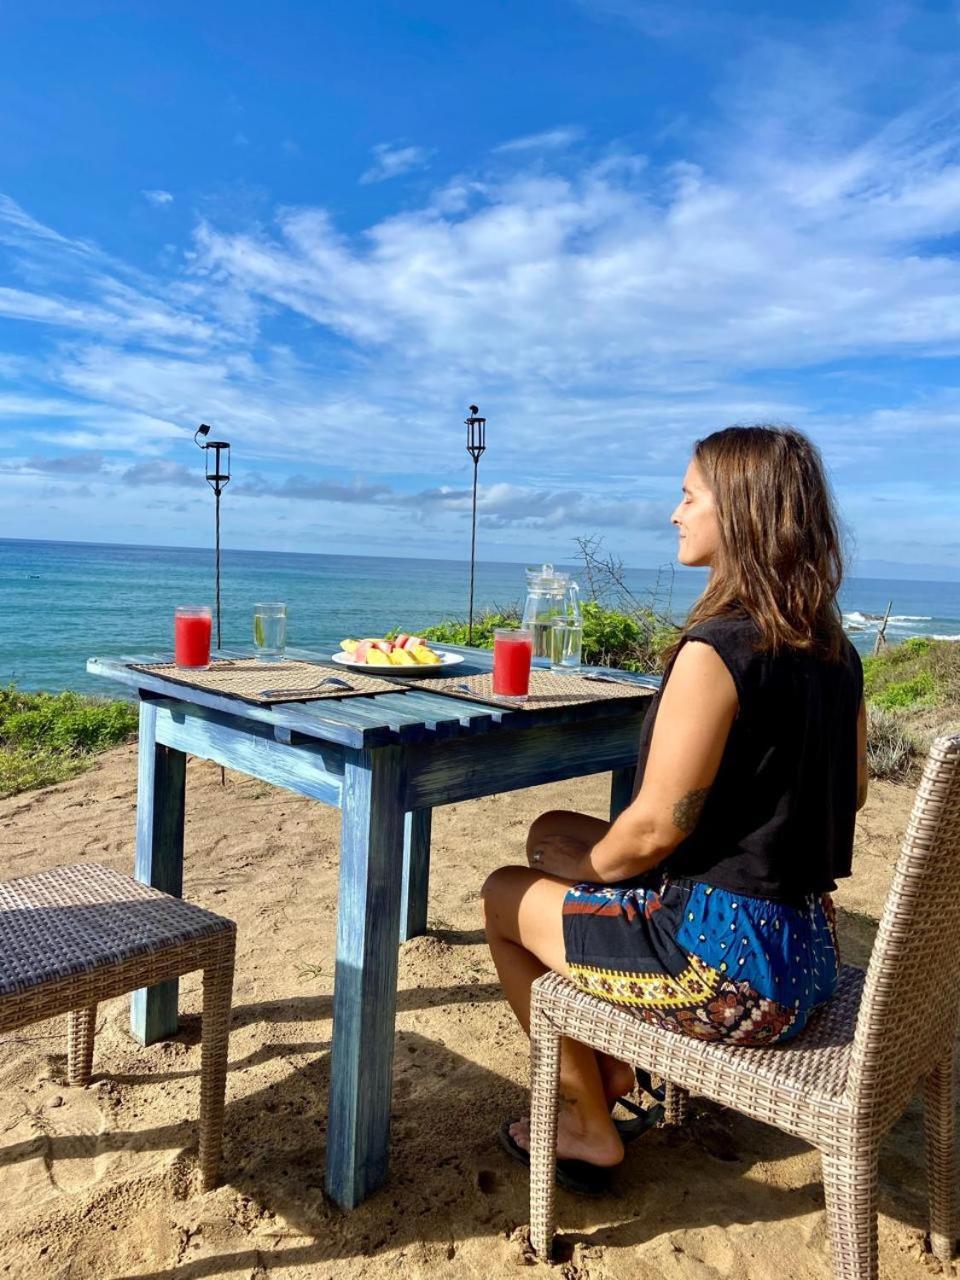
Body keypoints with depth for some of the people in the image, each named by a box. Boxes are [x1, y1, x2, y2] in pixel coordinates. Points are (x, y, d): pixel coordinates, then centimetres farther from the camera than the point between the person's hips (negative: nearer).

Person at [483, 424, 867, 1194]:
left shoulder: (716, 649, -23)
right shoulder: (835, 650, 3)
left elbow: (656, 829, -21)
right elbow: (849, 793, 13)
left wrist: (584, 864, 0)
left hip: (727, 961, -8)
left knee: (506, 899, 12)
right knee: (554, 832, 22)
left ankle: (590, 1129, 26)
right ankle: (613, 1064, 31)